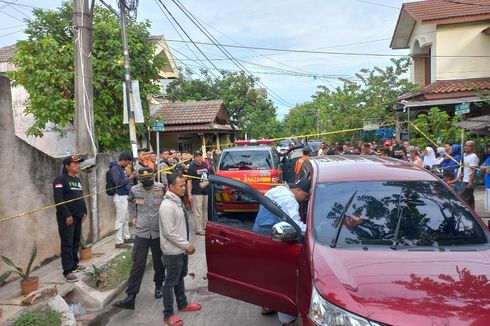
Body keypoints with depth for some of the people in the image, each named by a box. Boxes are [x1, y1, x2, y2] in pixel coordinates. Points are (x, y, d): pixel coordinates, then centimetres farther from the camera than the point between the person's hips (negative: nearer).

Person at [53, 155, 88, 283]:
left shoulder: (77, 180, 16)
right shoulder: (60, 179, -11)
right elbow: (58, 199, -18)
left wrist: (84, 212, 14)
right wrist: (67, 215, -20)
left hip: (78, 216, 8)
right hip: (66, 217, -8)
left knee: (76, 242, 14)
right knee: (67, 244, -6)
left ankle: (74, 264, 28)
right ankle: (67, 271, -4)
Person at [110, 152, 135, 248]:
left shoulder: (122, 168, 10)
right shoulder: (115, 168, -16)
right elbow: (118, 183, -22)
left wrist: (130, 177, 10)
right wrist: (129, 178, -17)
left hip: (125, 195, 9)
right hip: (120, 197, -9)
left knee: (126, 219, 19)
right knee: (120, 220, -3)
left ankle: (127, 237, 31)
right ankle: (119, 242, 4)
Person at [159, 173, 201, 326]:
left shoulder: (177, 201, 4)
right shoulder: (167, 206, -25)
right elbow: (169, 233, -26)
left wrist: (187, 244, 9)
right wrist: (187, 245, -19)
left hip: (181, 250, 9)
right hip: (173, 252, -9)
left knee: (180, 278, 23)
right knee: (170, 282, 4)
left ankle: (182, 304, 40)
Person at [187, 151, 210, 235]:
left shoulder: (205, 165, 9)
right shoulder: (192, 167, -8)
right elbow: (189, 181, -11)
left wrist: (208, 182, 6)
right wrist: (189, 194, -16)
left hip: (206, 191, 6)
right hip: (196, 193, -6)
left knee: (206, 210, 16)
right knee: (198, 212, -3)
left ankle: (205, 226, 31)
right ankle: (199, 230, 4)